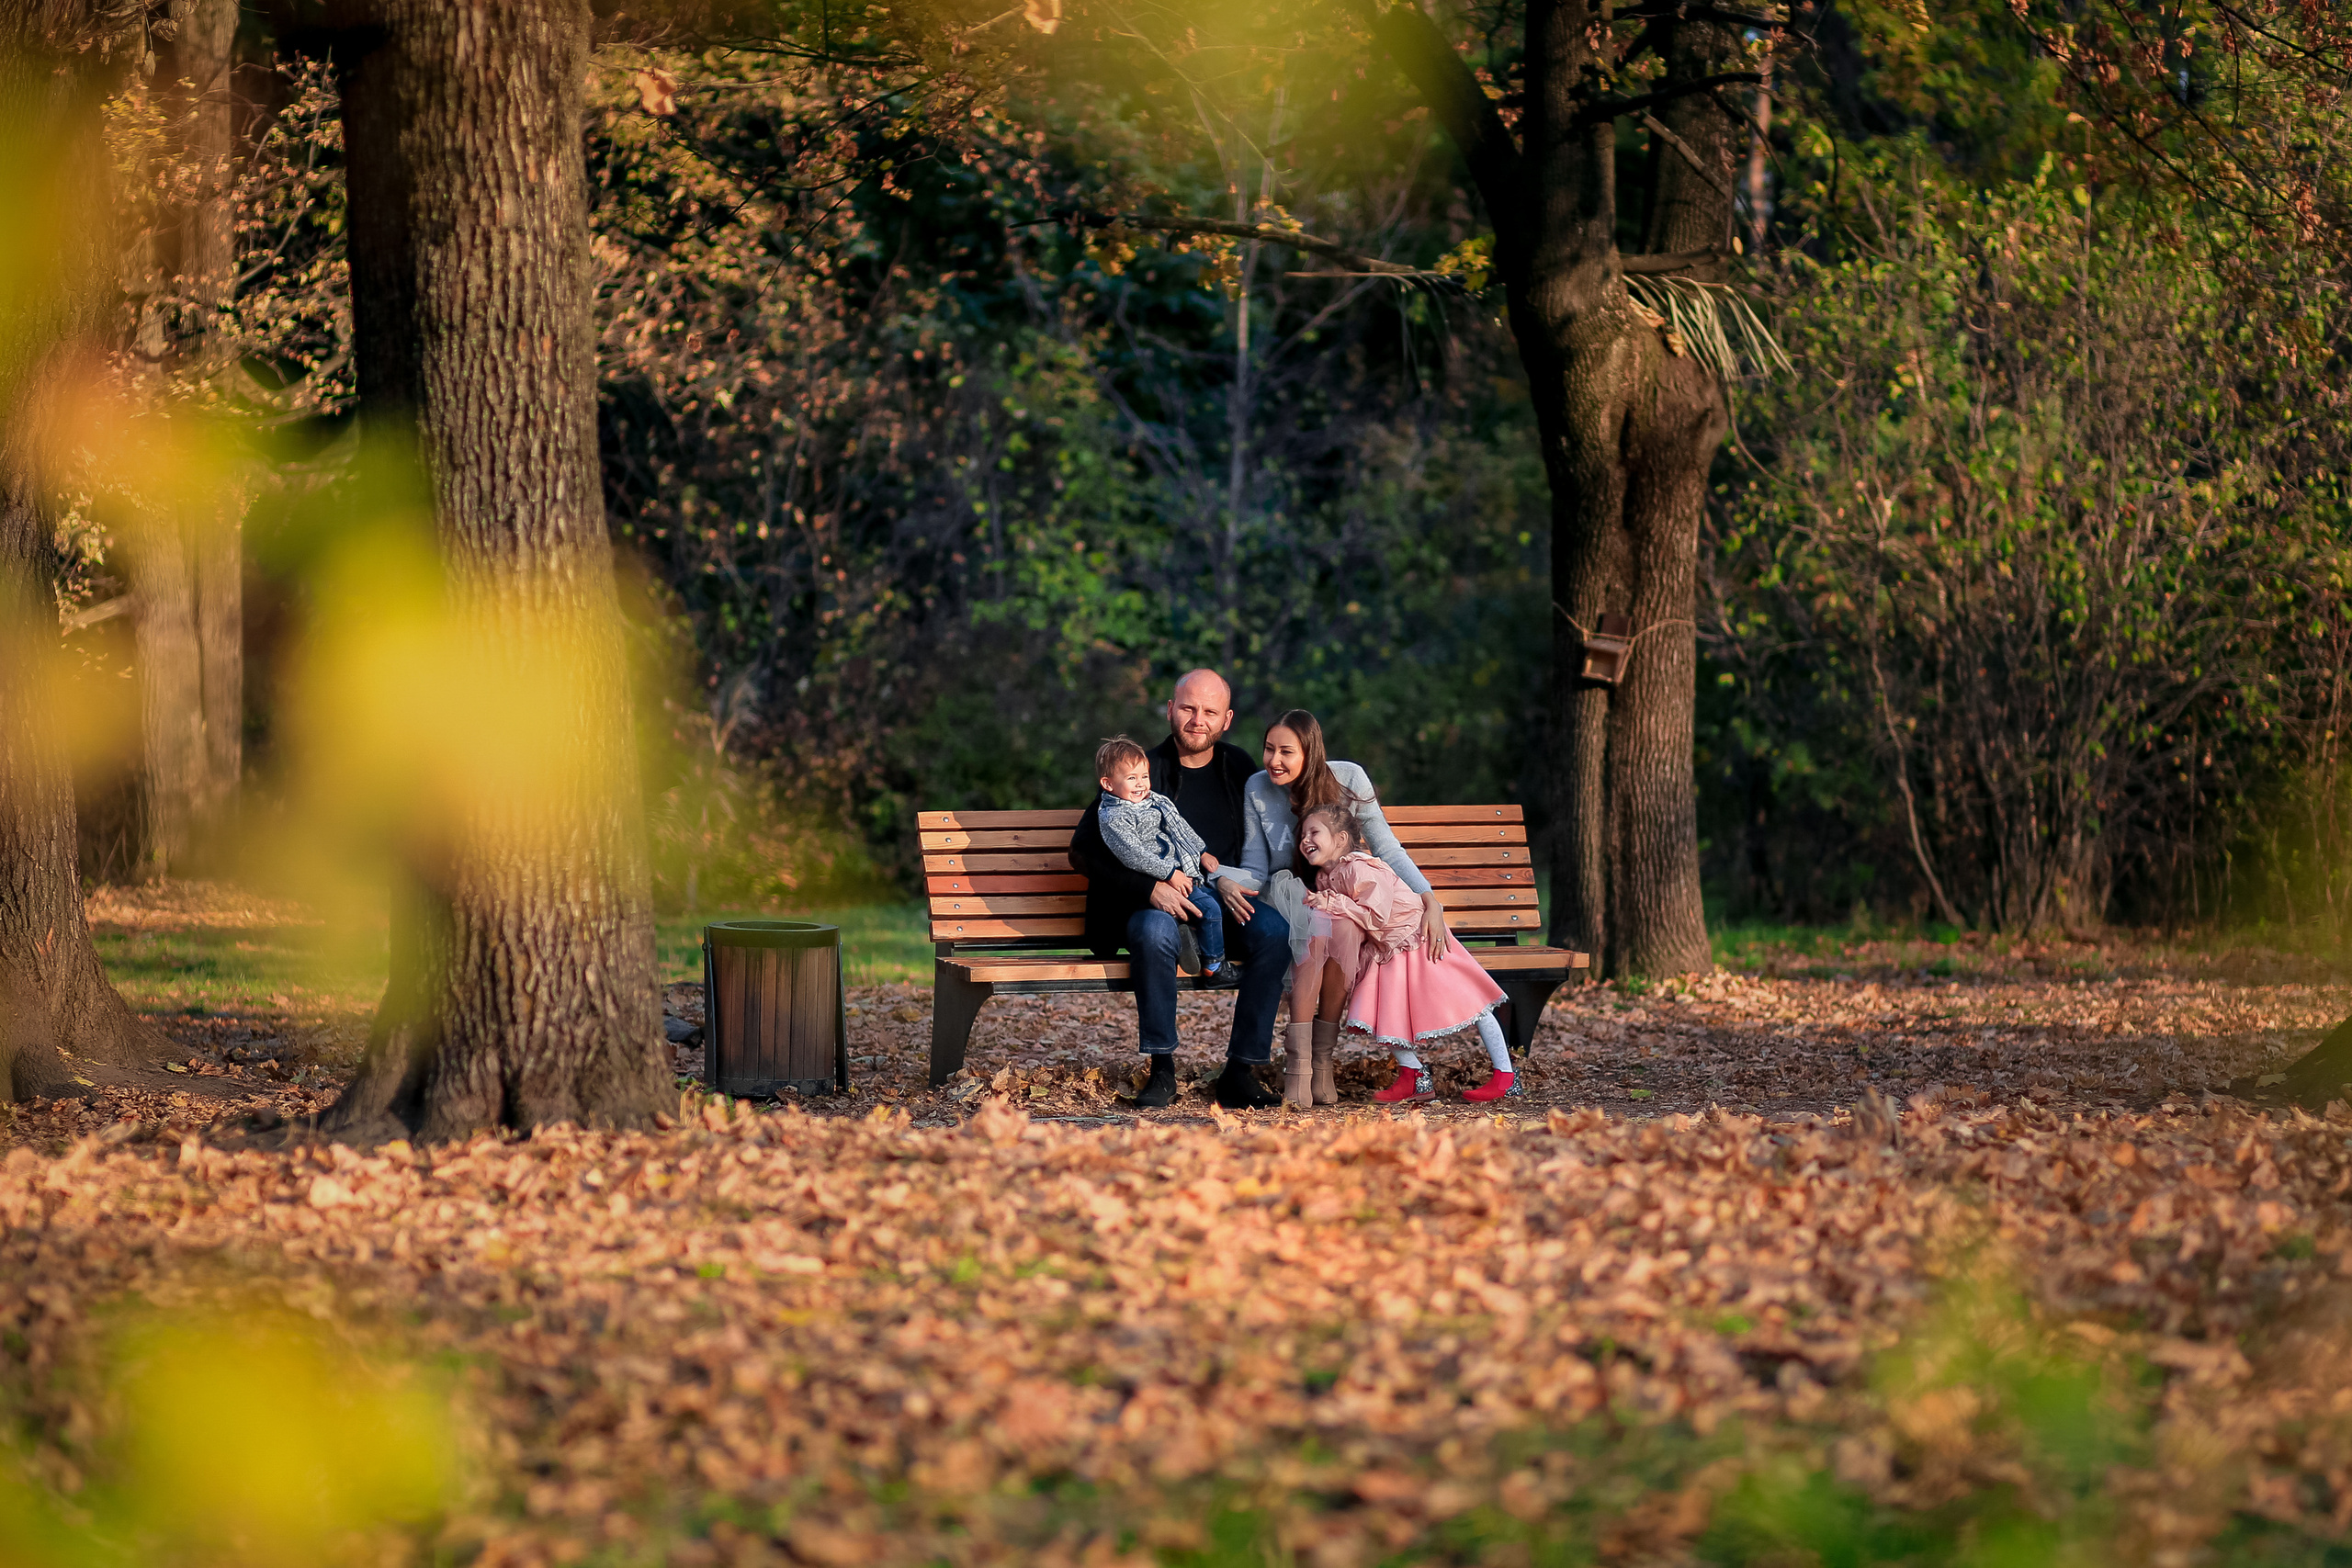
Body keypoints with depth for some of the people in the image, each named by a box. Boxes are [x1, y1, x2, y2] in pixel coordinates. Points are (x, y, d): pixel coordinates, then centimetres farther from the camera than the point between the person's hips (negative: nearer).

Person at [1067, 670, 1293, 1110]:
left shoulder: (1238, 767, 9)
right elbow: (1083, 849, -8)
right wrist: (1151, 888, -20)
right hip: (1153, 907, -3)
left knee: (1274, 930, -28)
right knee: (1155, 932, -38)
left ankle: (1240, 1073, -24)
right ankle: (1161, 1071, -27)